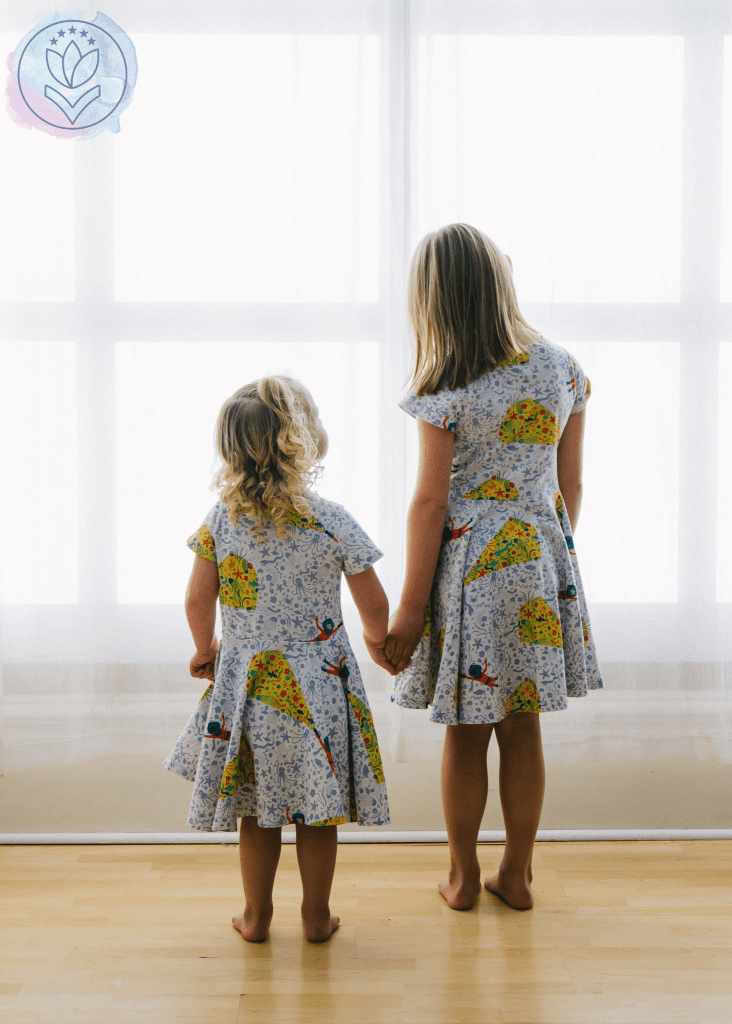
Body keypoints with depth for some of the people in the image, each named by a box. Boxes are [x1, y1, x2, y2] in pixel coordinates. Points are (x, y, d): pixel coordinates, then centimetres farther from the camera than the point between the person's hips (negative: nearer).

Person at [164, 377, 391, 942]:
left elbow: (198, 601, 0)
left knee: (256, 809, 17)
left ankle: (257, 916, 30)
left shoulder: (220, 520, -7)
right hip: (318, 685, -2)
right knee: (316, 809, 13)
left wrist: (205, 650, 19)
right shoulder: (333, 521, -13)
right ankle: (317, 917, 27)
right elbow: (374, 605, -7)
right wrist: (377, 642, 15)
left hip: (245, 682, 2)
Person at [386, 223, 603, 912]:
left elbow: (430, 503, -14)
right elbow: (571, 482, 6)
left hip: (469, 565, -4)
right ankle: (516, 875, 28)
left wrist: (410, 607, -8)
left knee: (466, 732, 11)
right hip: (542, 559, 5)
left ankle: (464, 877, 27)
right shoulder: (562, 367, 0)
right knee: (522, 727, 15)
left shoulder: (447, 389, -15)